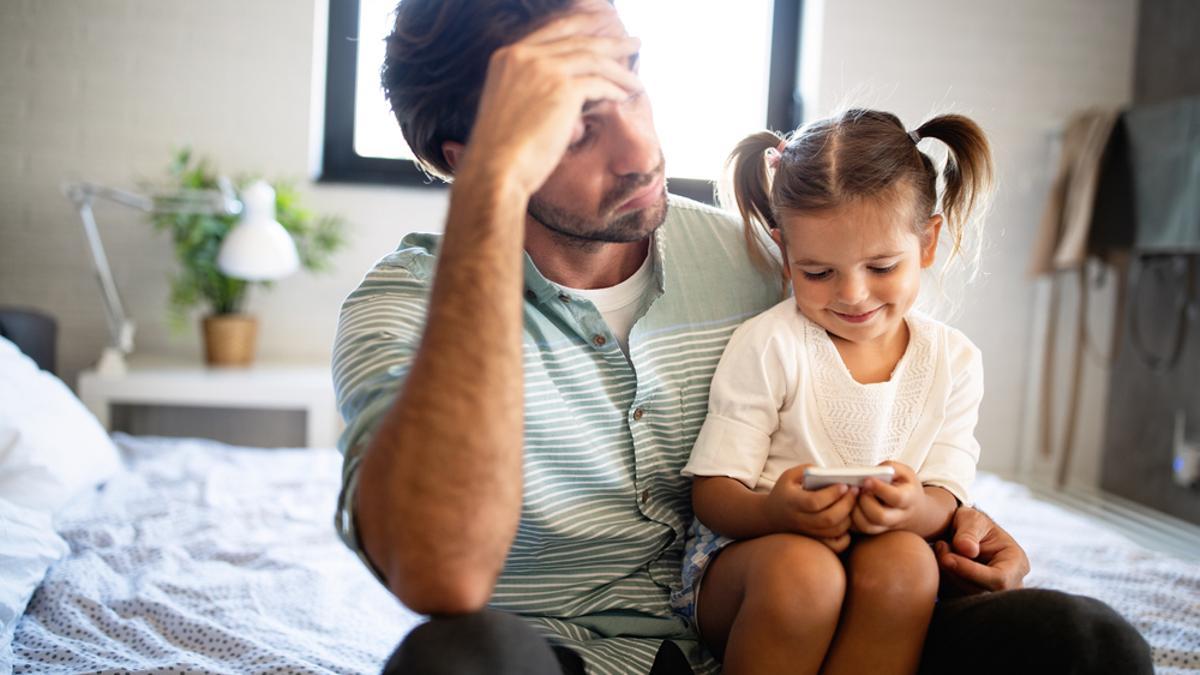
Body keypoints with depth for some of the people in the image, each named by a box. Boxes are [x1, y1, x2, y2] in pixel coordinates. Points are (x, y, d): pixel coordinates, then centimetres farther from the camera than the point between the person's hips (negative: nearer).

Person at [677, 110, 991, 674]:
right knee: (801, 569, -36)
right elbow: (712, 494, -8)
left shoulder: (953, 361, 5)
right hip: (745, 549, -2)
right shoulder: (767, 346, -6)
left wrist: (912, 509, -26)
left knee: (906, 561, -31)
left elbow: (944, 503, 0)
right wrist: (777, 510, -32)